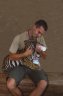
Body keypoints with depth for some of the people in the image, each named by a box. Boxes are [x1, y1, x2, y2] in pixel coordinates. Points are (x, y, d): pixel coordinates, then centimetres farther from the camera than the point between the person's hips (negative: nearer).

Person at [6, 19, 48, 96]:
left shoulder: (40, 38, 2)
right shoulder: (19, 38, -8)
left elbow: (44, 56, 11)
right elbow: (11, 57, -7)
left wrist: (40, 51, -12)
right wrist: (25, 54, -22)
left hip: (34, 65, 2)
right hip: (21, 65, -2)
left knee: (43, 84, -29)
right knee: (10, 85, -30)